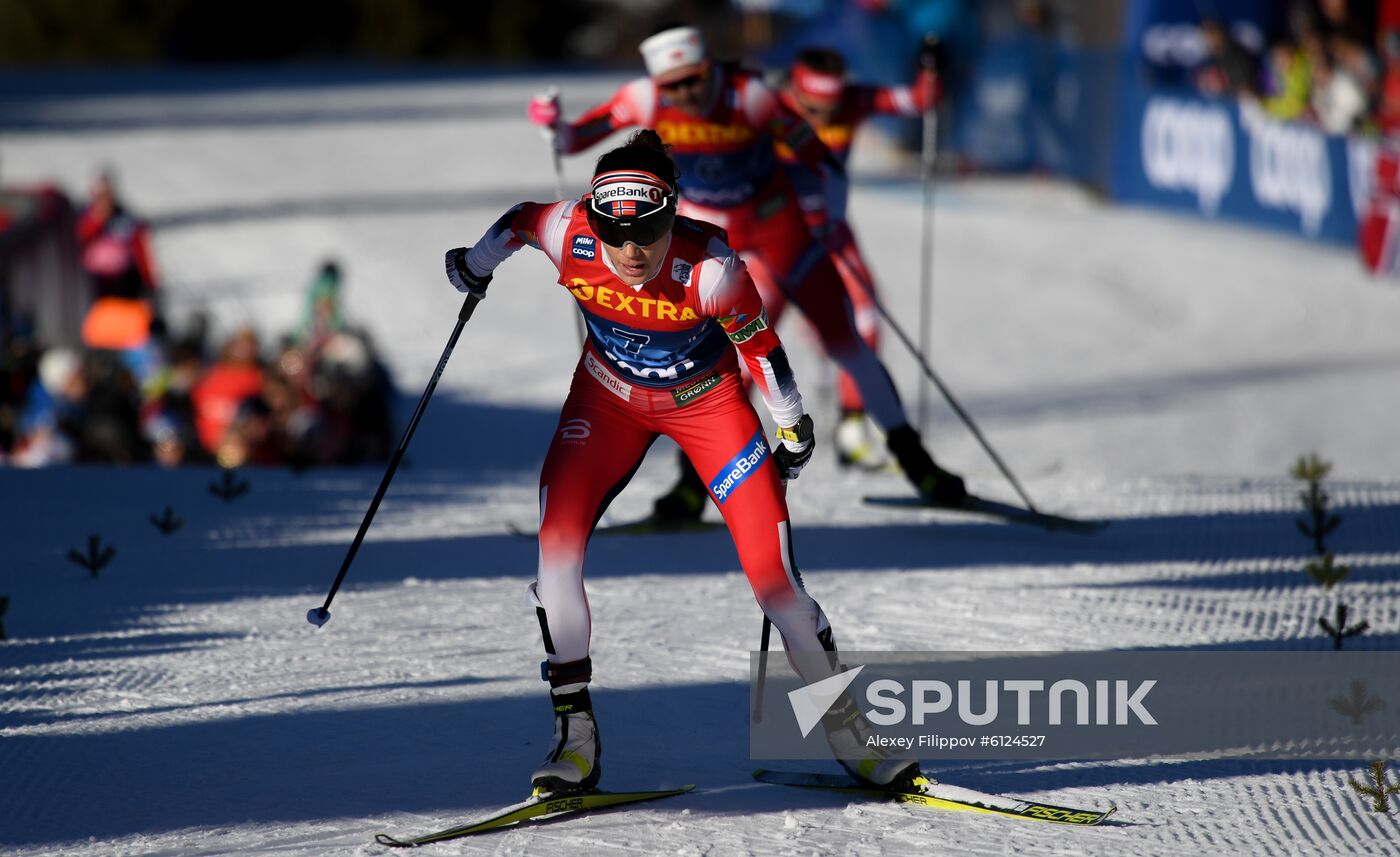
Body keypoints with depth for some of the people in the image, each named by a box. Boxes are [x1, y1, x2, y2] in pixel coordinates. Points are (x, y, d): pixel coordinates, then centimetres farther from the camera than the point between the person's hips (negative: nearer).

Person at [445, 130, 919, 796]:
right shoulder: (571, 236, -29)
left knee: (772, 575, -8)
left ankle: (847, 728, 12)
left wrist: (793, 427, -1)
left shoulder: (709, 267, -34)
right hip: (609, 398, 2)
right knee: (555, 547, -17)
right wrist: (477, 262, 17)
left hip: (706, 401, -2)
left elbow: (759, 343, -15)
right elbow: (520, 220, -3)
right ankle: (575, 735, -6)